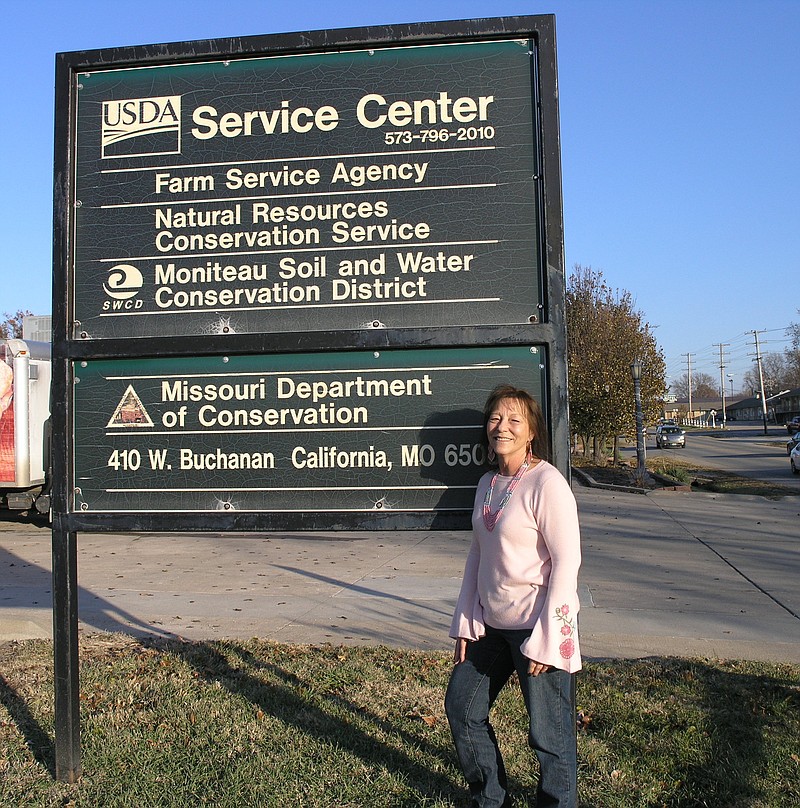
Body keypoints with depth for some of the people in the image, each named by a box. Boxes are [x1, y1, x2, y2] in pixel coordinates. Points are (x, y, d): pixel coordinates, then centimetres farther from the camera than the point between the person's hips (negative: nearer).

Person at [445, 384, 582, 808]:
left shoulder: (547, 483, -16)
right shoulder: (487, 484, 6)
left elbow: (567, 562, -17)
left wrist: (544, 640, -18)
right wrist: (465, 623, 10)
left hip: (538, 628, -8)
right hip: (491, 625, 8)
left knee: (548, 734, 5)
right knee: (461, 709, 17)